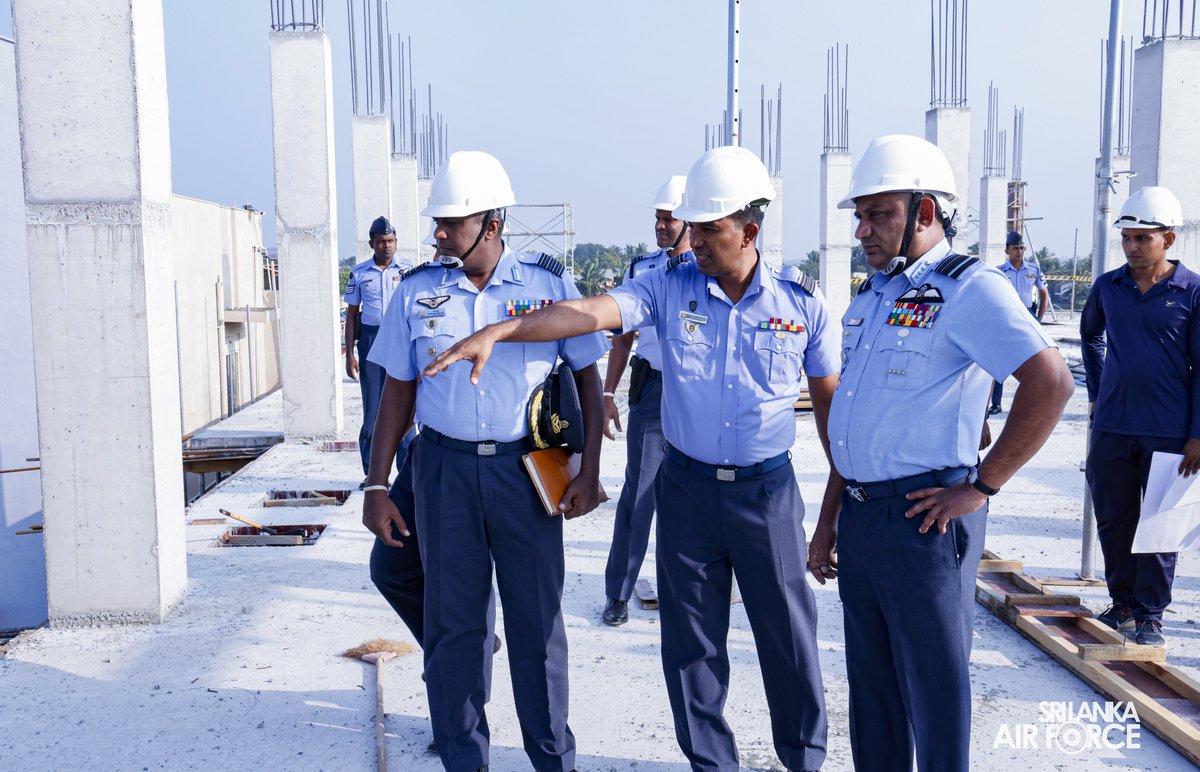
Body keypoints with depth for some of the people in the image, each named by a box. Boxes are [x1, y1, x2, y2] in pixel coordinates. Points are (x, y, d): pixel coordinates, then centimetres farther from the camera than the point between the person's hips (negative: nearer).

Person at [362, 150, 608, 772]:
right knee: (453, 621, 8)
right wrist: (376, 486, 3)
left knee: (537, 620, 7)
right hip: (445, 469, 2)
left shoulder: (549, 283, -1)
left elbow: (587, 377, 4)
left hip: (526, 468, -1)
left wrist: (589, 471, -3)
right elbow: (397, 393, 7)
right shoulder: (417, 291, 4)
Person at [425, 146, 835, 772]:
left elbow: (829, 397, 6)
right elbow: (586, 313, -17)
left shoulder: (801, 301, -2)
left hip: (768, 489, 0)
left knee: (788, 633, 11)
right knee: (691, 638, 10)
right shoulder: (669, 286, -4)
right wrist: (494, 332, -30)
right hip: (687, 486, 1)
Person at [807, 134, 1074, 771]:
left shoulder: (967, 289, -11)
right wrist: (829, 517, 17)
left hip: (923, 521, -8)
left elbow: (1051, 384, -23)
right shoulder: (870, 298, 14)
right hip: (859, 519, 8)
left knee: (934, 687, 6)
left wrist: (981, 486, -18)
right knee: (870, 683, 19)